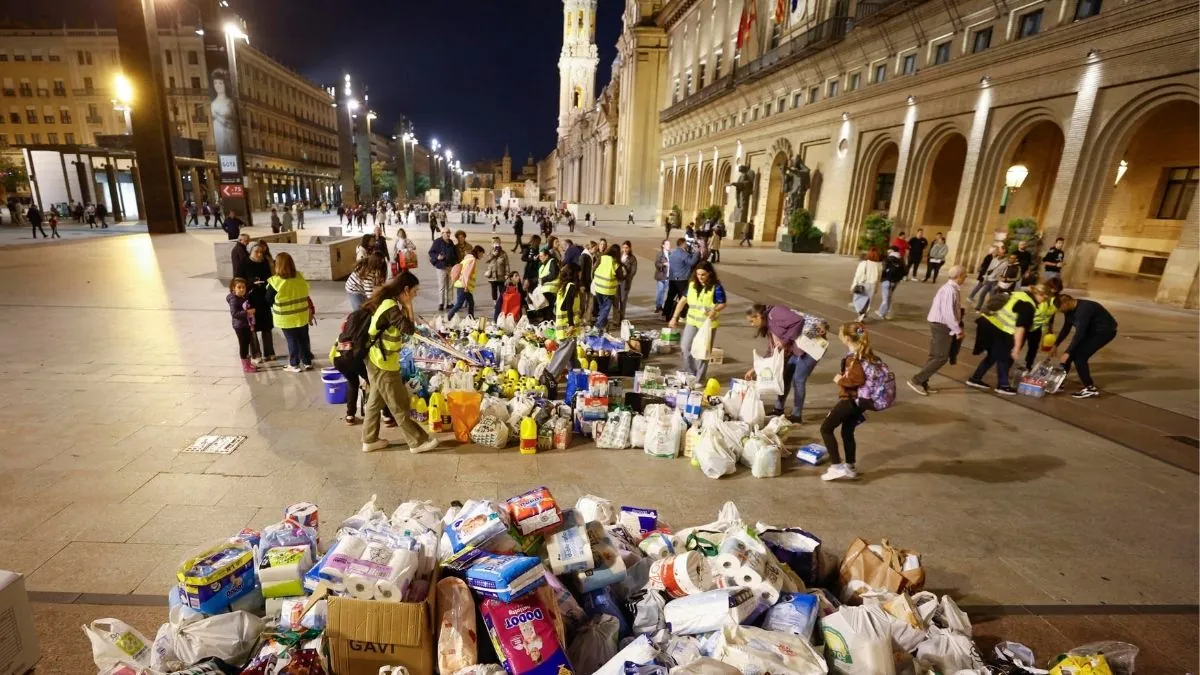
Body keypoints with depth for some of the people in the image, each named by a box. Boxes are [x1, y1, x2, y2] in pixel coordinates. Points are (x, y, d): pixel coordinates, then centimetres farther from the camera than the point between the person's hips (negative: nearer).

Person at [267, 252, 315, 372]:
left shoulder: (276, 282, -16)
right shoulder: (300, 278, -4)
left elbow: (269, 298, -5)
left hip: (286, 318, -4)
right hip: (302, 316, 4)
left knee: (292, 341, 7)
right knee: (303, 340, 14)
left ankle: (294, 365, 17)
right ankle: (307, 362, 22)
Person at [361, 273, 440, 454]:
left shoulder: (387, 302, 7)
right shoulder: (390, 306, -23)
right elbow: (409, 329, -26)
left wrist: (404, 307, 1)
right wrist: (408, 306, -19)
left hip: (376, 360, 10)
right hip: (383, 364, -10)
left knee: (376, 400, 19)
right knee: (399, 405, 2)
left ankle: (370, 440, 31)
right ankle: (417, 441, 13)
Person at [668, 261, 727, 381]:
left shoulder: (716, 287, -14)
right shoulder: (692, 284, 1)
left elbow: (723, 304, -9)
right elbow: (683, 300, 7)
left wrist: (714, 310, -30)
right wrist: (675, 317, 5)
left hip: (708, 323, -5)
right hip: (692, 321, 5)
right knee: (685, 347, 6)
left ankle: (699, 379, 17)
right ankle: (689, 374, 24)